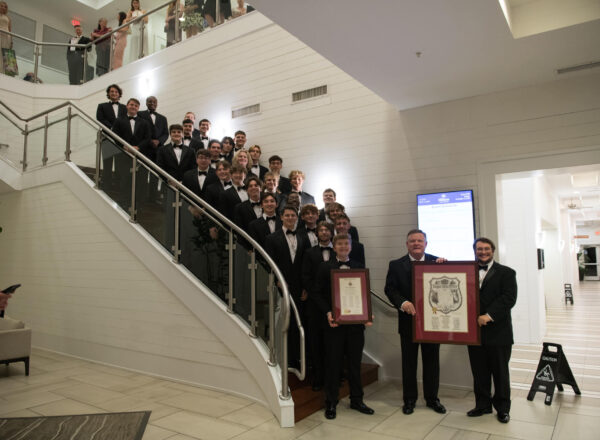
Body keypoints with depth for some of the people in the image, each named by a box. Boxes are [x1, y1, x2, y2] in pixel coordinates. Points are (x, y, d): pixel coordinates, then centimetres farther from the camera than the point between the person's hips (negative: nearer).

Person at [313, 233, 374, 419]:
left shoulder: (359, 267, 9)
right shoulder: (325, 267, 1)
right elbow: (318, 294, -2)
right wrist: (327, 313, -16)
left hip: (356, 321, 3)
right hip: (334, 321, -2)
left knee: (355, 362, 12)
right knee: (333, 363, 5)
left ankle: (356, 400, 27)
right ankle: (331, 403, 19)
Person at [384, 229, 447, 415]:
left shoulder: (437, 262, 1)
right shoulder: (396, 265, -1)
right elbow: (390, 289, -6)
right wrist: (403, 303, -23)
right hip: (408, 321, -1)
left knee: (432, 361, 13)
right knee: (409, 362, 11)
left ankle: (432, 398, 30)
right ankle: (409, 399, 25)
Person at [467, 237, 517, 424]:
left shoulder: (506, 273, 0)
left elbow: (509, 298, -11)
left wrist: (489, 315, -21)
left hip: (498, 331, -2)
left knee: (500, 372, 11)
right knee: (479, 372, 12)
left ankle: (502, 408, 26)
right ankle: (483, 405, 27)